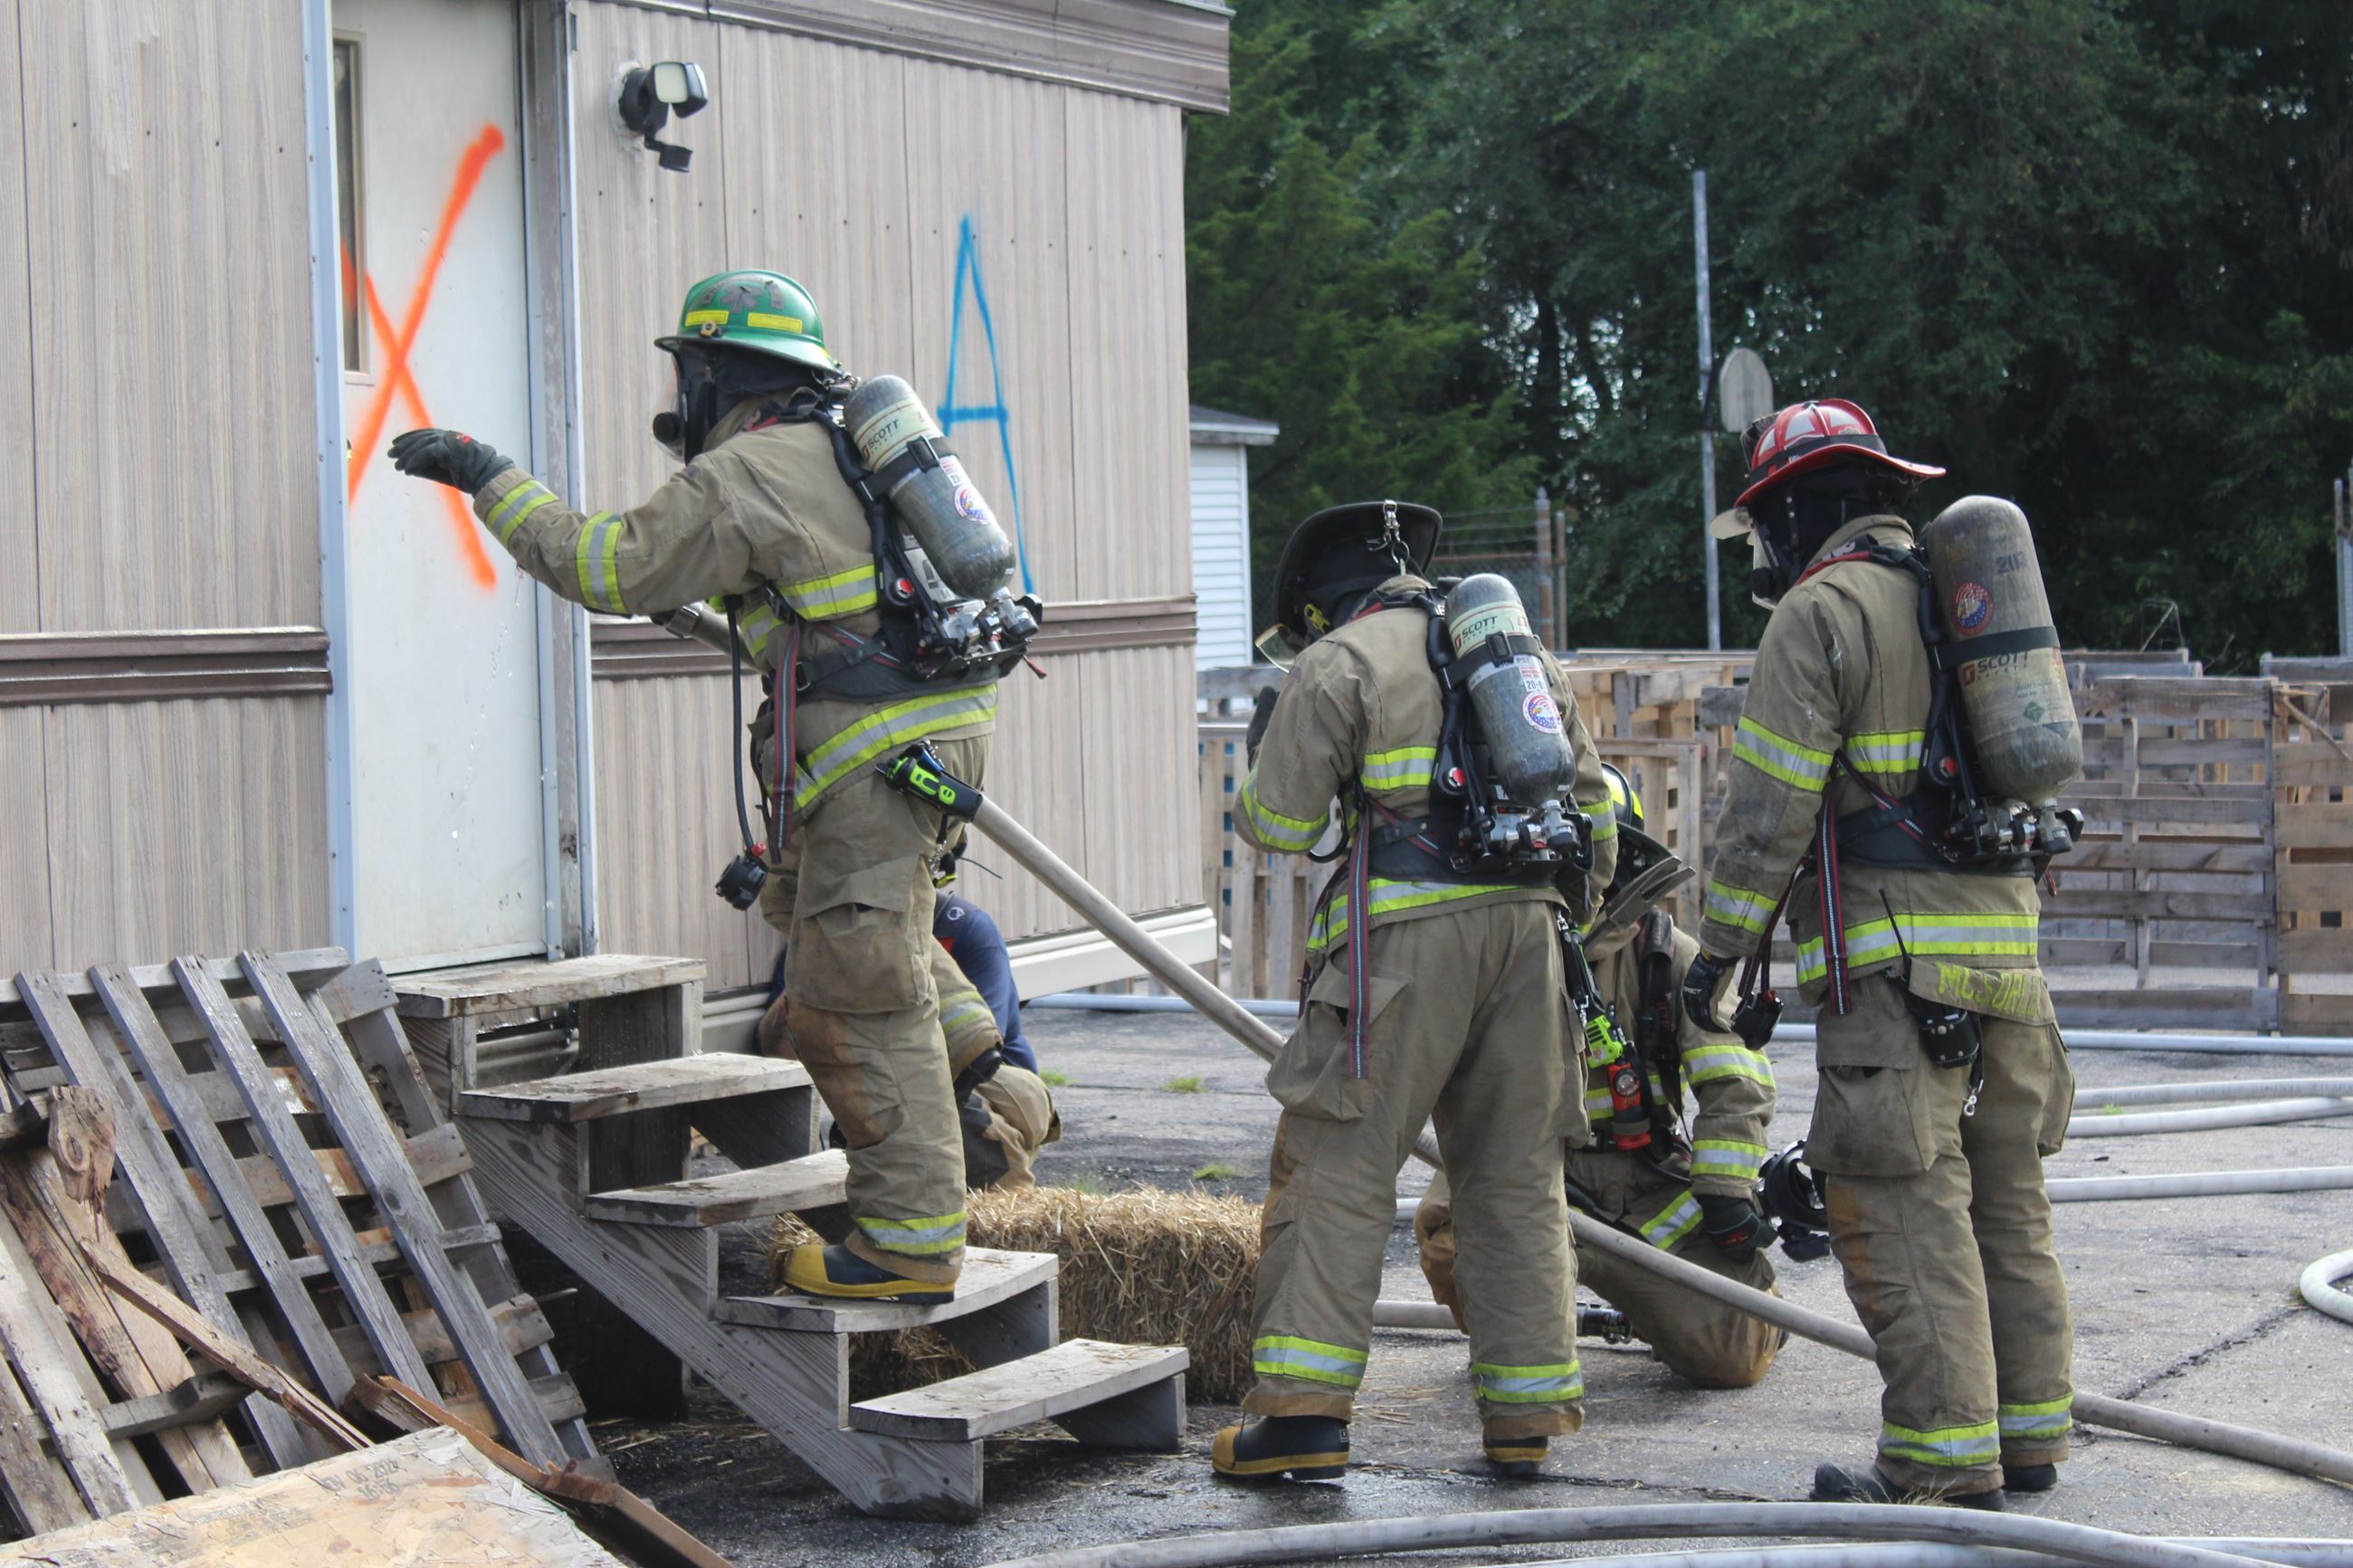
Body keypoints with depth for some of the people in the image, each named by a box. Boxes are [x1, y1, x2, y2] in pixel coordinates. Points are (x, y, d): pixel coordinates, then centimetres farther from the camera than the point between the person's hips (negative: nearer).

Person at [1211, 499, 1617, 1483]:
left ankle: (1303, 1408, -11)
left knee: (1337, 1164, -4)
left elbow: (1279, 823, -1)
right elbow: (1591, 806, 23)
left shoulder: (1339, 662, 2)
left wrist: (1264, 750, 19)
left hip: (1409, 936, -6)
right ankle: (1526, 1415, 10)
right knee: (1515, 1175, 11)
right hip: (1528, 924, 6)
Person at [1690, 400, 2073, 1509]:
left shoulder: (1821, 612, -6)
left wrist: (1720, 950, -5)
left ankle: (1947, 1463, -9)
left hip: (1895, 958, -8)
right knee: (2005, 1200, 14)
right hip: (2005, 938, 8)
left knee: (1905, 1211, -8)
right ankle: (2029, 1437, 19)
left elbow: (1770, 805, -12)